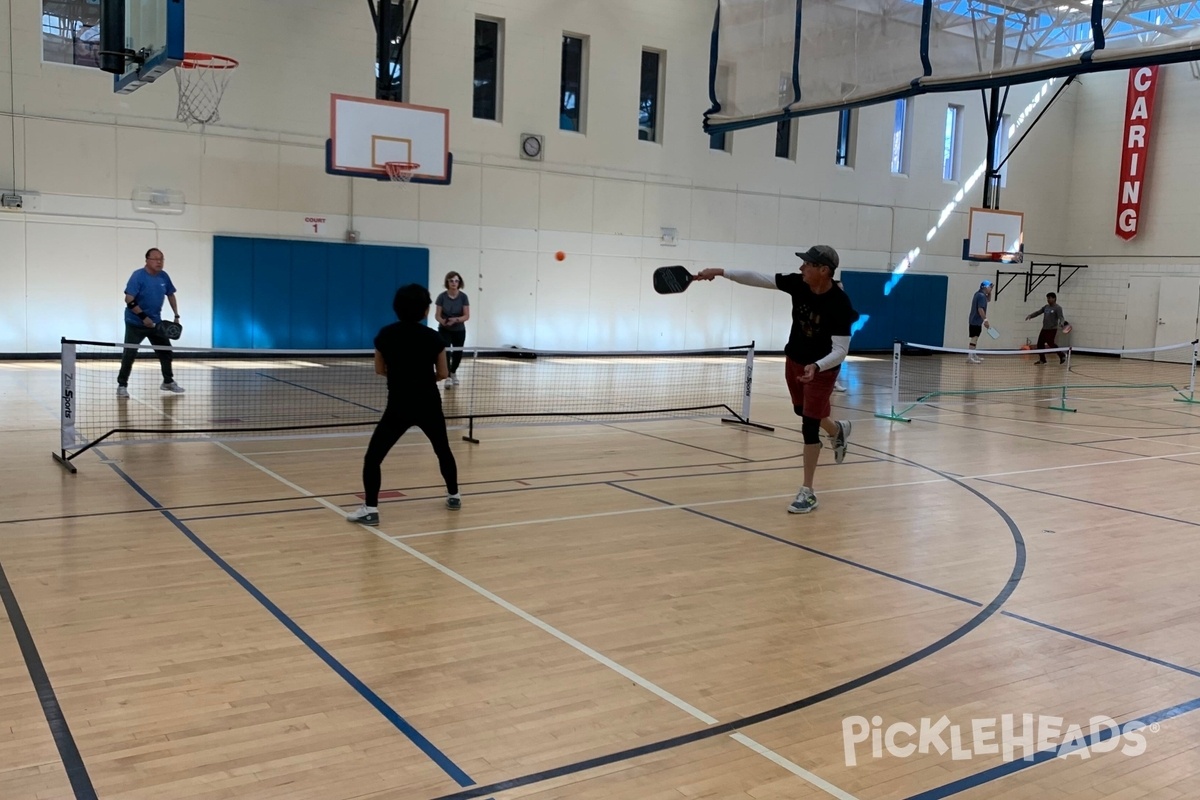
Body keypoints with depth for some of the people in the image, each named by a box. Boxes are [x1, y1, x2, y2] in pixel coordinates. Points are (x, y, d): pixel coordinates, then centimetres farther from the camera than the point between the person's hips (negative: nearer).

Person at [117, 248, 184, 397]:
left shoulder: (164, 276, 0)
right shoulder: (138, 276, -18)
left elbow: (170, 295, 15)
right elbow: (129, 300, -23)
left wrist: (176, 315, 10)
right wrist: (143, 317, -27)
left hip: (156, 322, 6)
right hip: (135, 323, -6)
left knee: (166, 350, 10)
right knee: (129, 353, -5)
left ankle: (168, 382, 25)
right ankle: (122, 385, 3)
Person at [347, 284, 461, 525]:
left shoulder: (385, 335, -3)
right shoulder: (433, 338, -5)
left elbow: (380, 370, 8)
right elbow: (443, 374, 2)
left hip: (399, 406, -2)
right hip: (428, 405, 2)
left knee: (373, 457, 3)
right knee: (443, 450, 24)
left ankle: (370, 509, -7)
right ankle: (454, 496, 37)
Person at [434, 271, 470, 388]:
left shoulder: (463, 296, -11)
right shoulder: (442, 297, -12)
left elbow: (467, 315, -13)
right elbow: (437, 315, -9)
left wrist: (456, 320, -31)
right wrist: (442, 321, -32)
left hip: (459, 330, 2)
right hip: (444, 330, -1)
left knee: (458, 354, 12)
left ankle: (453, 373, 39)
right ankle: (448, 377, -12)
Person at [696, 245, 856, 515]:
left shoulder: (839, 304, -31)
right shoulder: (798, 284, -17)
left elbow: (840, 350, -31)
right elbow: (758, 278, -15)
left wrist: (816, 366, -47)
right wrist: (721, 272, -23)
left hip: (822, 368, -6)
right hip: (794, 361, 6)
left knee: (809, 426, -7)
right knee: (801, 411, 25)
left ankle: (807, 492, 4)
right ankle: (838, 431, 58)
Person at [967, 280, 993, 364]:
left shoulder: (979, 294, 14)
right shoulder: (981, 296, -16)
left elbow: (988, 299, 32)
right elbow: (980, 309, -24)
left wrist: (989, 293, 14)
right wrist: (985, 320, -24)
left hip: (974, 320, 11)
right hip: (976, 321, -11)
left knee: (975, 338, 18)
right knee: (974, 338, -13)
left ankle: (973, 355, 28)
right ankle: (970, 357, -18)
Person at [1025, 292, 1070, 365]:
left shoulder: (1058, 308, -8)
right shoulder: (1046, 307, 12)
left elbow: (1061, 317, -18)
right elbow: (1038, 312, 15)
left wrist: (1062, 323, -39)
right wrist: (1030, 316, -2)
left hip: (1052, 329, -7)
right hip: (1044, 329, 7)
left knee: (1051, 344, -13)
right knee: (1040, 344, 6)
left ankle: (1062, 356, 1)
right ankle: (1042, 359, 19)